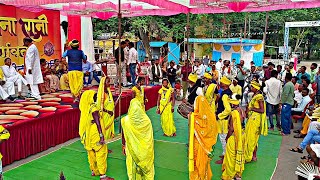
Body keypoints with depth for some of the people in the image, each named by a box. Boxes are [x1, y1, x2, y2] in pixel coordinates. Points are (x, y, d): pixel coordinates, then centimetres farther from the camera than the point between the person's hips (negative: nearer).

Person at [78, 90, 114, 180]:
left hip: (88, 134, 8)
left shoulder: (85, 107, 2)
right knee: (101, 152, -1)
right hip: (95, 133, -8)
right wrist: (101, 136, -23)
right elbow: (97, 123, -23)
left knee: (91, 152, 18)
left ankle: (94, 171, 32)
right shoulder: (93, 108, -20)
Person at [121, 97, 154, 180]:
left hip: (132, 148, 0)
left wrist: (123, 146, 11)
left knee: (133, 165, 17)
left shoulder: (125, 120, -17)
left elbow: (124, 136, -5)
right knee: (146, 163, 19)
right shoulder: (146, 120, -16)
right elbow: (150, 137, -5)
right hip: (145, 148, 1)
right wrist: (149, 147, 9)